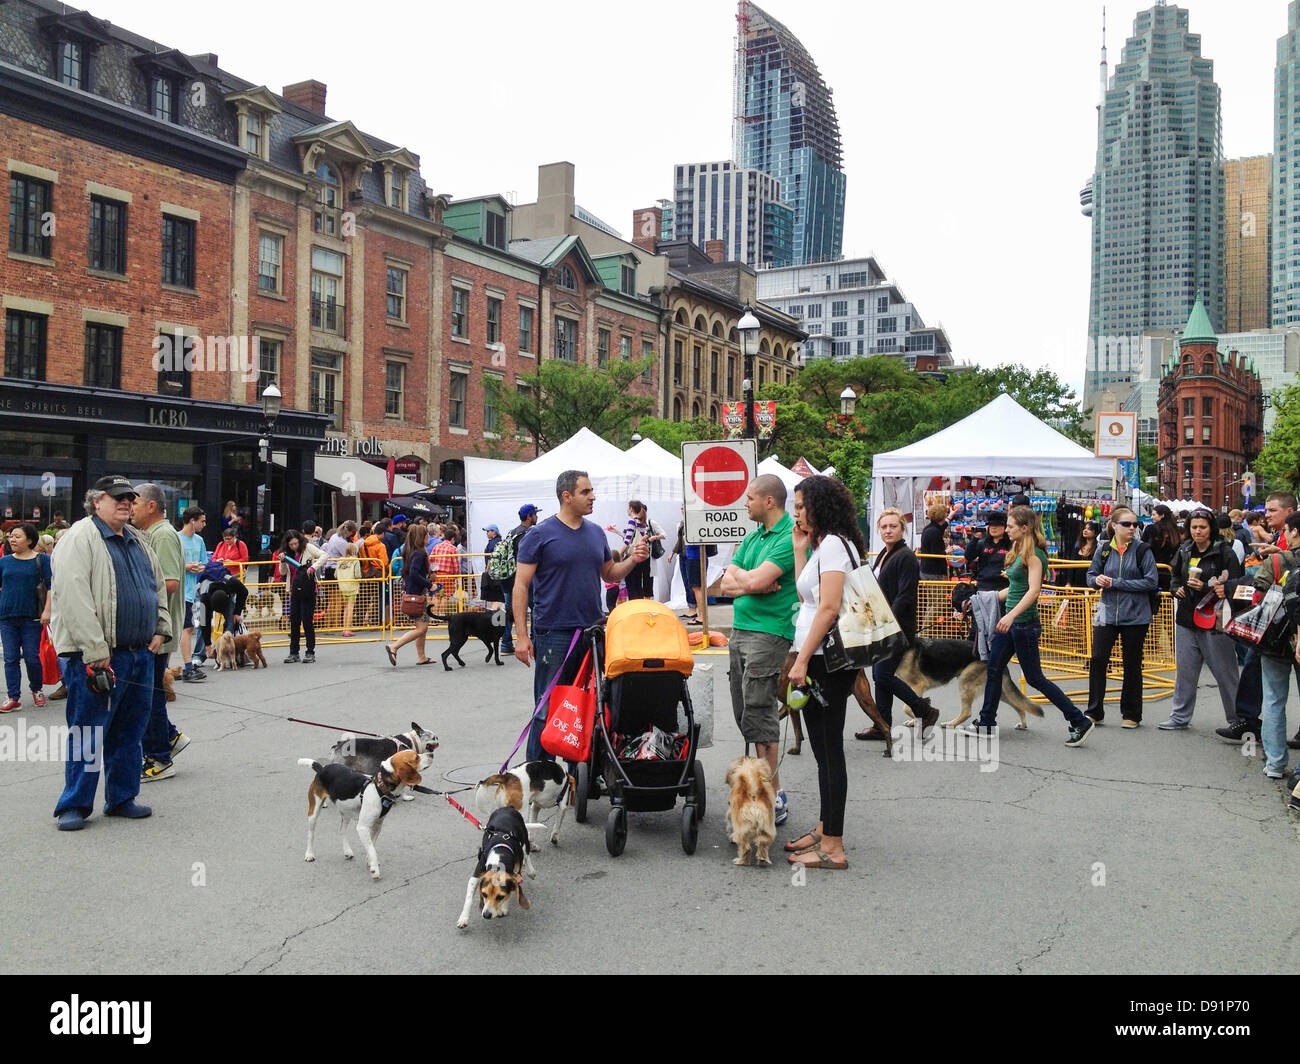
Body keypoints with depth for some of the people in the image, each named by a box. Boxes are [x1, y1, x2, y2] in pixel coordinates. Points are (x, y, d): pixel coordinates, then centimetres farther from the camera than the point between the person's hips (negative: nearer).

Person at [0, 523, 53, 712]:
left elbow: (51, 586, -2)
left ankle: (37, 690, 22)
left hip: (31, 617, -3)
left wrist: (47, 610, -10)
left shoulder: (42, 560, 1)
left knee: (32, 657, -1)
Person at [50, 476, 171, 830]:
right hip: (98, 657, -8)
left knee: (130, 731, 13)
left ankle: (121, 798, 24)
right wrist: (96, 653, -21)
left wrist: (161, 628, 12)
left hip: (140, 654, 8)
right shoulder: (81, 538, -9)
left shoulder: (137, 541, 16)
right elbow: (74, 598, -18)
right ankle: (74, 805, 12)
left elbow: (159, 586, 27)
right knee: (87, 732, 1)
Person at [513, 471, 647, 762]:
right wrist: (521, 635, -13)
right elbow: (521, 586, -7)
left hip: (593, 632, 6)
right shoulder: (540, 535, -5)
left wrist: (633, 559, 0)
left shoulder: (596, 532, 12)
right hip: (553, 635, -5)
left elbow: (609, 573, 21)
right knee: (548, 709, -2)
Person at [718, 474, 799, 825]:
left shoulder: (791, 537, -11)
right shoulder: (752, 536, 17)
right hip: (740, 629, 9)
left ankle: (774, 796, -1)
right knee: (745, 714, 11)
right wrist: (758, 586, -7)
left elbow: (755, 580, -20)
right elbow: (726, 584, 11)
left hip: (769, 631, -9)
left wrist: (738, 574, 0)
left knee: (758, 714, -9)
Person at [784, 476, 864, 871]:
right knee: (823, 748, 16)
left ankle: (832, 848, -1)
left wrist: (802, 660, -22)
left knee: (830, 749, -6)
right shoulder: (822, 545, 19)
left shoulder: (834, 543, -12)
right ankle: (824, 829, 27)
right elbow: (806, 596, 18)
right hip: (817, 660, 10)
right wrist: (799, 550, 17)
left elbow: (829, 608, -20)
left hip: (827, 661, -10)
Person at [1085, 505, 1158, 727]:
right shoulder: (1103, 550, 2)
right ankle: (1094, 712, 11)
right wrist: (1097, 580, -12)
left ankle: (1131, 714, 20)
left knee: (1132, 665, 8)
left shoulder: (1142, 550, -6)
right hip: (1107, 613, 2)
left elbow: (1151, 581, -12)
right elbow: (1091, 575, 13)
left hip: (1135, 616, -2)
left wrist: (1116, 583, -16)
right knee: (1098, 660, 0)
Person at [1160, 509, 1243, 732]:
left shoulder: (1225, 552, -7)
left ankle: (1237, 719, 14)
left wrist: (1205, 587, -20)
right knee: (1185, 671, 10)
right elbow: (1175, 576, 26)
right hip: (1187, 620, 6)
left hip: (1214, 620, -5)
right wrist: (1177, 589, 6)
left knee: (1225, 672, 2)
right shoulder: (1184, 551, 10)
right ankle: (1180, 717, 19)